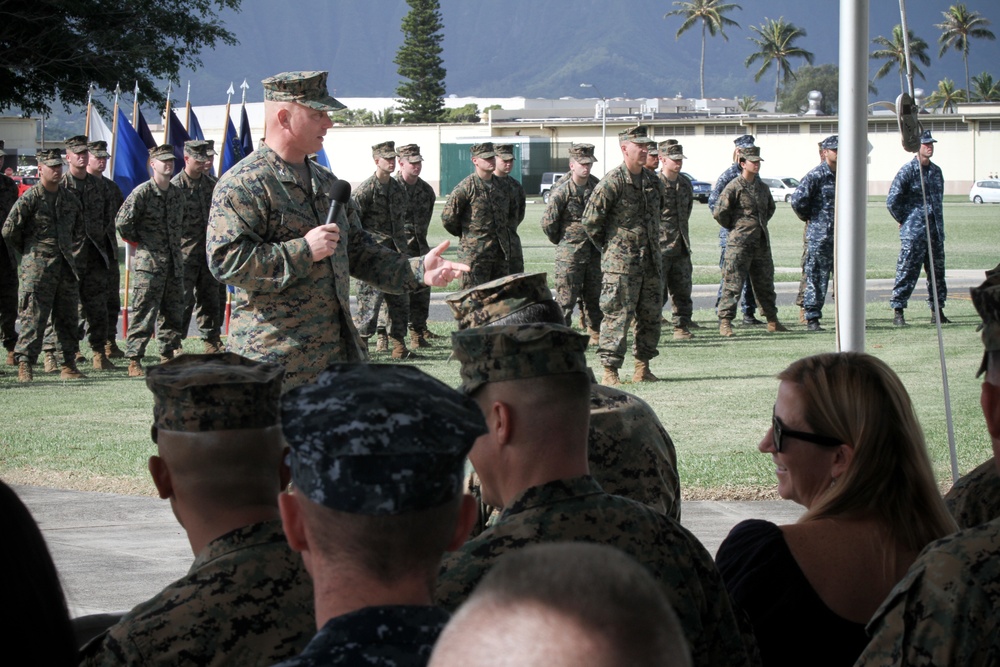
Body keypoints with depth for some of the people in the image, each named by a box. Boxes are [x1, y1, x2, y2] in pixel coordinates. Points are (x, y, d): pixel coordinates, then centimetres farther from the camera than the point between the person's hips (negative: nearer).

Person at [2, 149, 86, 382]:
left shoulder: (69, 198, 10)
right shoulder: (30, 198, -8)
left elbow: (79, 229, 25)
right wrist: (29, 252, 4)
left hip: (66, 266, 6)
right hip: (37, 268, -6)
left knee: (68, 318, 8)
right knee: (33, 318, -8)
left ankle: (69, 365, 14)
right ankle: (25, 365, -6)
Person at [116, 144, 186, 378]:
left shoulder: (177, 193, 12)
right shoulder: (142, 192, -10)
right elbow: (122, 222, -15)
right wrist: (136, 241, -5)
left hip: (174, 262, 7)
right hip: (148, 263, -7)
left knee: (173, 312, 10)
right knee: (143, 313, -7)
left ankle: (169, 356, 19)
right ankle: (134, 361, -4)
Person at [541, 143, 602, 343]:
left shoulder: (597, 186, 3)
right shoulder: (561, 192, -14)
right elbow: (548, 222, -9)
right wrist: (561, 241, 3)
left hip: (593, 251, 5)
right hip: (569, 254, -5)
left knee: (593, 296, 12)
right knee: (566, 297, -7)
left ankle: (595, 333, 21)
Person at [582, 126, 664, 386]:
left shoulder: (653, 181, 10)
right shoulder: (612, 182, -12)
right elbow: (591, 220, -10)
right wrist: (609, 248, -1)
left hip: (651, 261, 7)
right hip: (621, 264, -7)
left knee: (650, 315, 10)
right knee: (617, 315, -7)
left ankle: (642, 368, 19)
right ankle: (610, 371, -4)